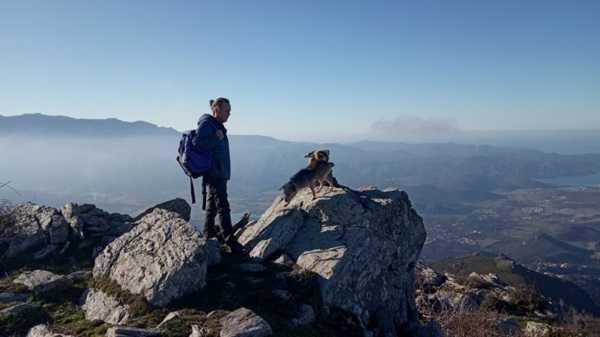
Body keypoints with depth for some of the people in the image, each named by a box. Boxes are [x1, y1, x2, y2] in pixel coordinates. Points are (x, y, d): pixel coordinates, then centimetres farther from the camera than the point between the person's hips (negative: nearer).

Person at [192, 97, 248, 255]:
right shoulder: (206, 124, -11)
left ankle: (209, 235, 28)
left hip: (220, 173, 10)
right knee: (223, 207, -12)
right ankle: (231, 242, -13)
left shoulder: (218, 125, 17)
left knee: (212, 206, 17)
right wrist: (216, 138, -20)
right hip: (213, 173, -10)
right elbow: (197, 145, -22)